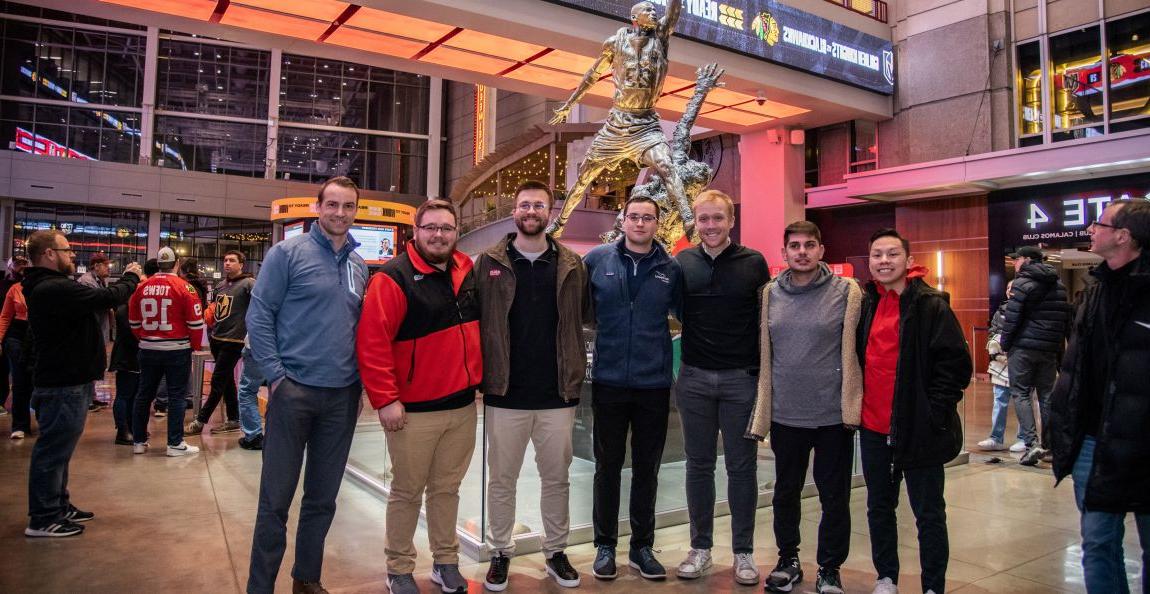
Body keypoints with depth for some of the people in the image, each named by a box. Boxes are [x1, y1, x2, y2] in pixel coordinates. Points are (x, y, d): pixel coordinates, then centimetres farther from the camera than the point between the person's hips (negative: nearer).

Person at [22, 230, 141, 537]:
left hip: (62, 380, 11)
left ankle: (58, 506, 32)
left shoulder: (46, 287, 13)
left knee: (57, 448, 19)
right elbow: (107, 297, -25)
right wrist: (130, 278, -8)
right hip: (64, 384, -11)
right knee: (54, 449, -1)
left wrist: (124, 280, 2)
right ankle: (43, 520, 10)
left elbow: (93, 298, 12)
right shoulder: (56, 289, -23)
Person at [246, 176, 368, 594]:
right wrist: (275, 374, -12)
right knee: (276, 497, 3)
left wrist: (360, 384, 9)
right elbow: (259, 314, -7)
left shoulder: (360, 266, 11)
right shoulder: (288, 253, -4)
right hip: (294, 391, -5)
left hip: (343, 397, 5)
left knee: (323, 497, 14)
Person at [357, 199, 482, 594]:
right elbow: (372, 342, -17)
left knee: (447, 488, 17)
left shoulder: (468, 272, 7)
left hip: (463, 406, 6)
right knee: (407, 492, 9)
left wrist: (477, 379, 16)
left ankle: (446, 562, 32)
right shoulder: (395, 278, -12)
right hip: (414, 410, -5)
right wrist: (385, 399, -19)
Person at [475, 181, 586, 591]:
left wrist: (575, 376, 0)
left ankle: (556, 552, 31)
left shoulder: (571, 265, 4)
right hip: (505, 395, -1)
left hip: (557, 396, 1)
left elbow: (581, 322, 6)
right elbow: (473, 322, 0)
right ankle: (501, 553, 29)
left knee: (557, 478, 13)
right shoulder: (489, 263, 1)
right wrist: (479, 378, -5)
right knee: (501, 479, 11)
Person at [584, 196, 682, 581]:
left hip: (654, 383, 1)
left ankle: (642, 546, 27)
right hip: (608, 380, -1)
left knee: (647, 468, 12)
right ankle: (605, 545, 25)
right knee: (607, 466, 9)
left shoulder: (671, 269, 3)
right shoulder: (598, 259, 0)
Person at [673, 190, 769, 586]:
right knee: (699, 464, 11)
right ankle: (700, 548, 24)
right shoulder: (682, 263, 3)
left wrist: (764, 372, -1)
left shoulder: (753, 262, -1)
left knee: (742, 466, 8)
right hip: (694, 378, 2)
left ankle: (743, 552, 22)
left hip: (741, 378, -1)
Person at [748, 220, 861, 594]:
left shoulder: (846, 292, -4)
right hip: (785, 414, 3)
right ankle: (788, 560, 35)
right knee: (786, 493, 16)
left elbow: (852, 353, -3)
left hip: (833, 416, -2)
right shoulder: (770, 294, 4)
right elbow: (764, 356, 8)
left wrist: (851, 408, -8)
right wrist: (762, 411, 6)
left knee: (835, 497, 10)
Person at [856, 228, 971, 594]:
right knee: (879, 508, 16)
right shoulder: (865, 304, 6)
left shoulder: (930, 305, -9)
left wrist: (933, 412, -14)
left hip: (917, 429, -5)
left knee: (929, 514, 8)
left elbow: (955, 364, -11)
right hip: (873, 428, 5)